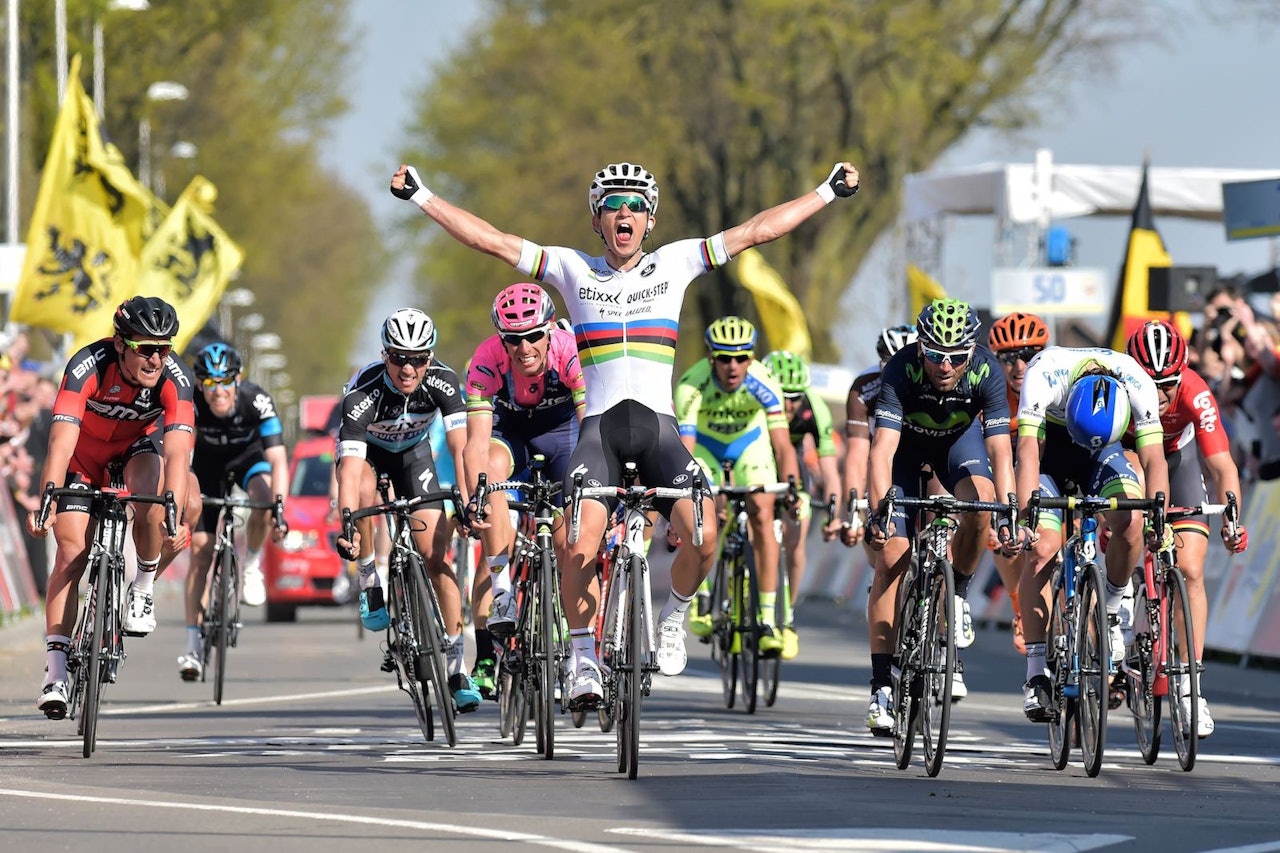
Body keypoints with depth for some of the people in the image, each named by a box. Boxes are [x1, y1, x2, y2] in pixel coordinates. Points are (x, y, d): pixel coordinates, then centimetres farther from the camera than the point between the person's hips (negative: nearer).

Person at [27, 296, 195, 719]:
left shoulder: (175, 378, -31)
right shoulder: (87, 367, -35)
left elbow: (176, 452, -41)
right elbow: (61, 442, -43)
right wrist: (46, 503, -56)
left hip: (136, 449, 1)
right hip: (83, 456, -1)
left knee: (149, 492, -32)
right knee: (72, 552, -14)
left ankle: (143, 589, -7)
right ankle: (55, 672, -13)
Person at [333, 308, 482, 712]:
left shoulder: (442, 382, -31)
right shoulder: (362, 395, -37)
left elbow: (460, 447, -37)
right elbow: (350, 467, -45)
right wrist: (346, 524, -58)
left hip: (412, 452, 1)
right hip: (368, 452, -1)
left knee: (436, 554, -9)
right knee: (364, 493, -38)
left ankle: (456, 661, -5)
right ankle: (369, 581, -15)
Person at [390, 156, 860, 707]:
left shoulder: (674, 263, 11)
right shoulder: (573, 270, 10)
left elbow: (756, 231, 13)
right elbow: (489, 240, 7)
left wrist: (829, 192, 12)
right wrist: (420, 196, 3)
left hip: (659, 427, 1)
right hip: (599, 427, -1)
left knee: (702, 536, -22)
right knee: (580, 546, -22)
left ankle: (673, 617, 9)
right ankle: (584, 658, -3)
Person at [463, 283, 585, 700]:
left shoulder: (569, 352, -33)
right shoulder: (487, 360, -32)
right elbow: (477, 442, -37)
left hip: (561, 427, 0)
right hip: (509, 429, 0)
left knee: (568, 540, -10)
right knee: (493, 467, -35)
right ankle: (502, 590, -32)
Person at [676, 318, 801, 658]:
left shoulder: (763, 383, -33)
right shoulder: (692, 385, -35)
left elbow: (782, 443, -36)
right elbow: (685, 448, -40)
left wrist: (791, 484, -51)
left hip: (750, 442, 0)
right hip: (705, 445, 0)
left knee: (762, 517, -17)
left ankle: (768, 620, -15)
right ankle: (702, 596, 9)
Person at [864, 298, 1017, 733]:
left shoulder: (986, 372, -32)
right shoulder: (901, 371, -36)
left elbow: (1000, 449, -36)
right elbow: (883, 448, -43)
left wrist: (1008, 513, -49)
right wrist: (879, 510, -56)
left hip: (959, 437, 1)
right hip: (907, 442, -1)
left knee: (980, 502, -32)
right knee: (891, 558, -11)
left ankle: (957, 596, -4)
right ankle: (882, 687, -7)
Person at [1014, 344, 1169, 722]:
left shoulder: (1137, 382, -31)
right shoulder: (1044, 373, -36)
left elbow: (1153, 458, -31)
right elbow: (1028, 450, -41)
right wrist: (1026, 515, -52)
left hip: (1103, 451, 1)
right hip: (1048, 444, -1)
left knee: (1131, 521, -26)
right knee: (1041, 549, -19)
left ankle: (1114, 610, 2)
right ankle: (1037, 674, -12)